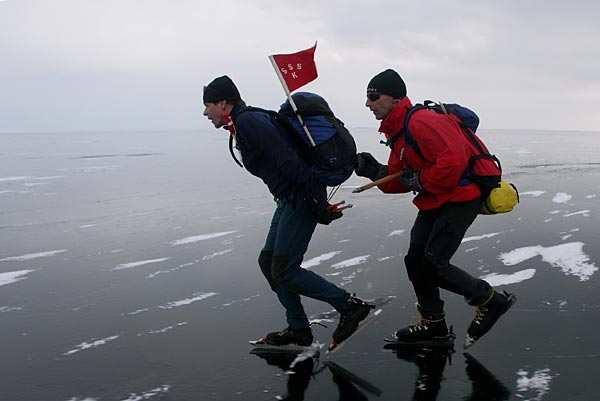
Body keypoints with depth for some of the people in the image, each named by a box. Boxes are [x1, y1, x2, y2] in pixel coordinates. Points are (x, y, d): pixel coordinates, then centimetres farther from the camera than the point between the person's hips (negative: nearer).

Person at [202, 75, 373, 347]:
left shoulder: (247, 121, -14)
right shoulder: (249, 120, 18)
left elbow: (287, 159, -24)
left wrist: (315, 200, -24)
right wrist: (318, 201, 17)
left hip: (301, 199, -10)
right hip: (289, 199, 10)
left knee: (284, 271, -6)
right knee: (268, 261, 14)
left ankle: (350, 306, 4)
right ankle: (299, 329, 21)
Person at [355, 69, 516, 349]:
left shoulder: (421, 122, -23)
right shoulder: (397, 131, 11)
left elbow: (453, 161, -33)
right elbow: (400, 178, 11)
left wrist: (420, 181, -21)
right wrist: (377, 172, -7)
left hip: (461, 198, -10)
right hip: (434, 202, 10)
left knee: (433, 265, -10)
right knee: (415, 260, 10)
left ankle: (492, 301, 10)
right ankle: (432, 323, 24)